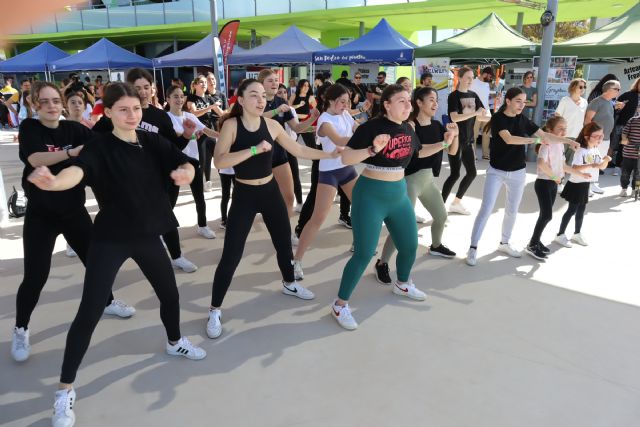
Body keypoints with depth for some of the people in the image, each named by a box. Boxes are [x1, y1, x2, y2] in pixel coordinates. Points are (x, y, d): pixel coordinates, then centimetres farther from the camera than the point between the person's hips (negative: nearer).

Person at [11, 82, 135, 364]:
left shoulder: (75, 129, 0)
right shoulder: (29, 128, -6)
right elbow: (35, 159, -24)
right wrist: (72, 152, -38)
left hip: (74, 209, 3)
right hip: (40, 214, -3)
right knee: (35, 276, -5)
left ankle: (106, 301, 38)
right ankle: (20, 330, 16)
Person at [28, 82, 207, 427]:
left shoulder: (152, 142, 0)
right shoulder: (99, 147, -13)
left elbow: (184, 164, -13)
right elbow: (78, 170, -33)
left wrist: (184, 173, -38)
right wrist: (52, 181, -57)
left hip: (147, 234, 5)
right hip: (110, 238, -4)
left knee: (170, 293, 18)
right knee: (89, 311, -5)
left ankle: (174, 342, 47)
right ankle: (65, 389, 11)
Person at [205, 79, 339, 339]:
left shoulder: (272, 125, -3)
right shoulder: (231, 124, -14)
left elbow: (298, 150, 5)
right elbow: (219, 162, -26)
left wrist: (331, 154, 2)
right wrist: (254, 149, -32)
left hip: (270, 191, 4)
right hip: (244, 195, -4)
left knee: (284, 242, 18)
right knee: (231, 256, -5)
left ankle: (289, 284, 46)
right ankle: (214, 311, 11)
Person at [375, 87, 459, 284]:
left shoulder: (437, 125, 6)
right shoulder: (410, 125, -15)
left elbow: (452, 151, 8)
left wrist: (455, 135, -9)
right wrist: (444, 142, -25)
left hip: (429, 180, 8)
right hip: (411, 180, -8)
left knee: (441, 216, 23)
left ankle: (436, 246, 51)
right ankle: (382, 263, -4)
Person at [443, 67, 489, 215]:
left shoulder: (473, 95, 9)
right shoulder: (454, 96, -11)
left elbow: (481, 117, 10)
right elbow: (454, 118, -24)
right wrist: (475, 113, -29)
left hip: (468, 139, 8)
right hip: (456, 140, -8)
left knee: (472, 173, 11)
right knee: (455, 174, -9)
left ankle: (456, 203, 24)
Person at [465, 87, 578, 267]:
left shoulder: (523, 119, 3)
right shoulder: (498, 118, -13)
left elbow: (544, 135, 7)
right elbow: (509, 139, -28)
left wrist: (567, 140, -4)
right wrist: (535, 140, -33)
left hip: (518, 173, 5)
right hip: (496, 171, -5)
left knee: (512, 211, 14)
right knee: (486, 209, -8)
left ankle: (504, 243, 32)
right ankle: (473, 247, -1)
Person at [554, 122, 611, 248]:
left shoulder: (596, 150, 6)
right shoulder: (581, 151, -18)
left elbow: (602, 167, 11)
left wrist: (606, 160, -9)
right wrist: (591, 165, -38)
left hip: (586, 184, 8)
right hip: (576, 184, -8)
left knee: (581, 209, 16)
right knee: (572, 210, -4)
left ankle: (577, 234, 29)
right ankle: (560, 235, 5)